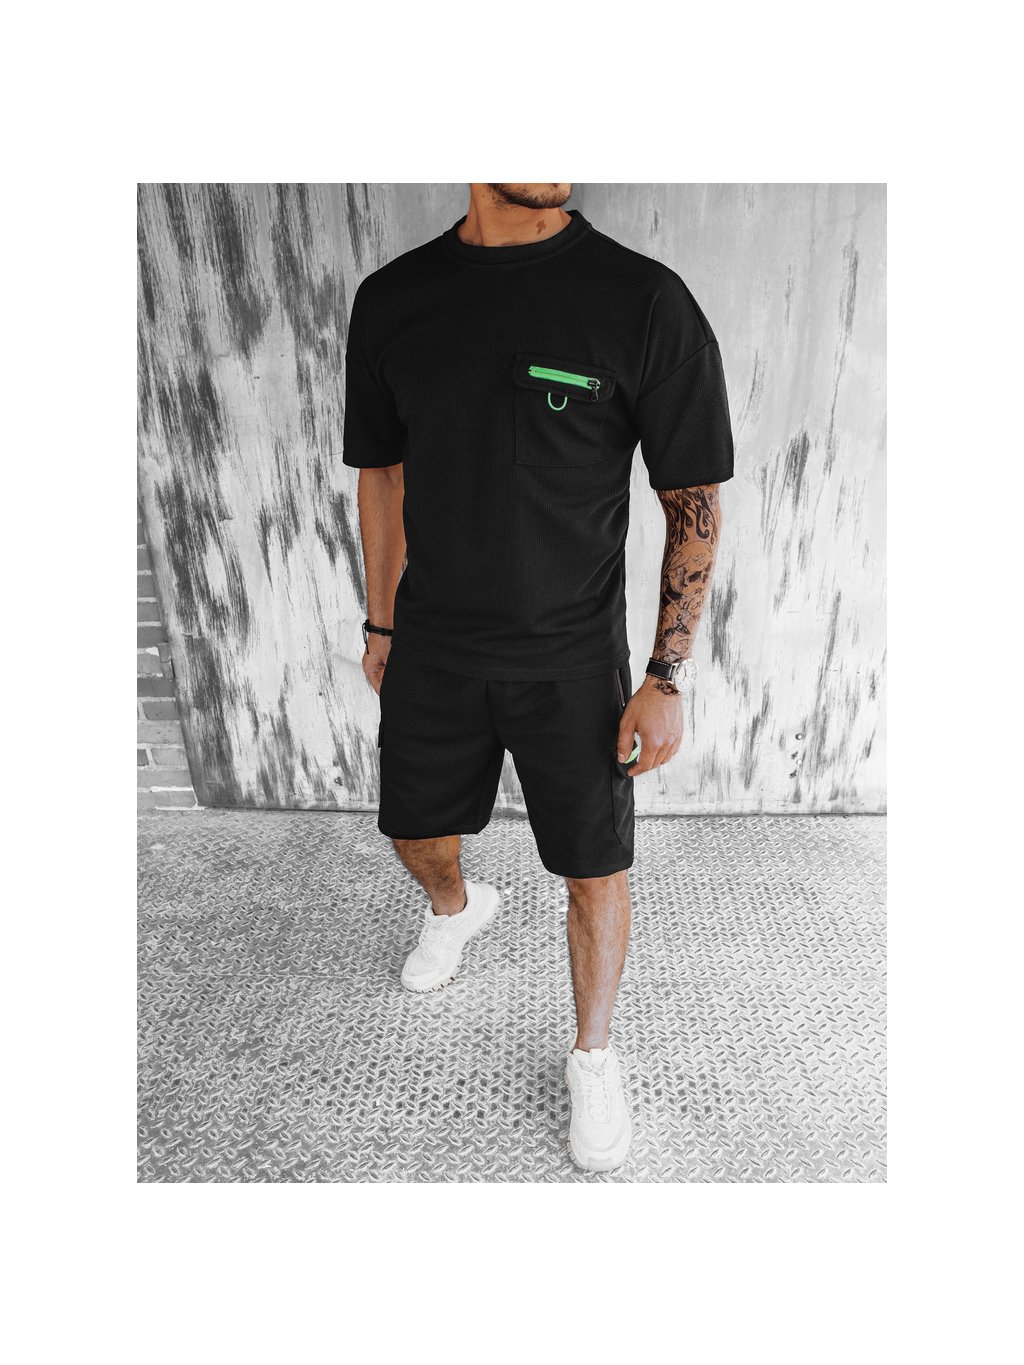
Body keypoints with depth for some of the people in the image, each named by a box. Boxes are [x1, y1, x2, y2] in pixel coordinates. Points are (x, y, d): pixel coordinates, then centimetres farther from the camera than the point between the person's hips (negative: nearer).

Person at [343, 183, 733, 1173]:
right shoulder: (392, 298, 0)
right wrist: (382, 625, 14)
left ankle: (592, 1056, 36)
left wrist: (669, 676, -11)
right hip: (432, 647, 4)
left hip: (572, 659, -3)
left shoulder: (644, 301, -11)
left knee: (596, 874, 8)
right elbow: (383, 472, 10)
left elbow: (694, 504, -8)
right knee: (417, 840, 20)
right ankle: (454, 909, 57)